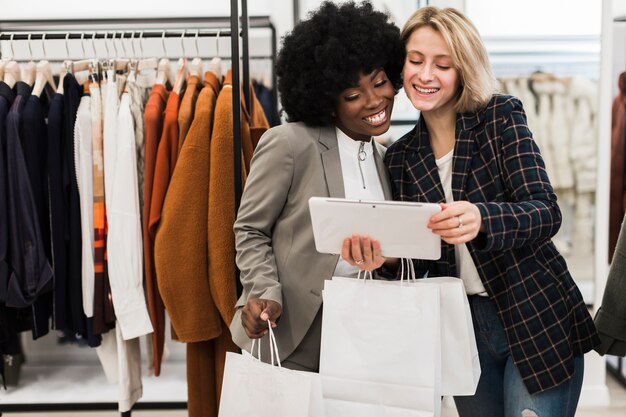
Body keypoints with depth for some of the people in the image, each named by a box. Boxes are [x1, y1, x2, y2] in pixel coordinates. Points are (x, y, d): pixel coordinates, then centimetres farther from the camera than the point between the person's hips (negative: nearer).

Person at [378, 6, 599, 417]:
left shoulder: (502, 117, -8)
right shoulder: (401, 157, 3)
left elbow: (546, 212, -19)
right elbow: (415, 259, 2)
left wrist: (481, 219, -38)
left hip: (539, 323, -4)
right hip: (462, 330, 4)